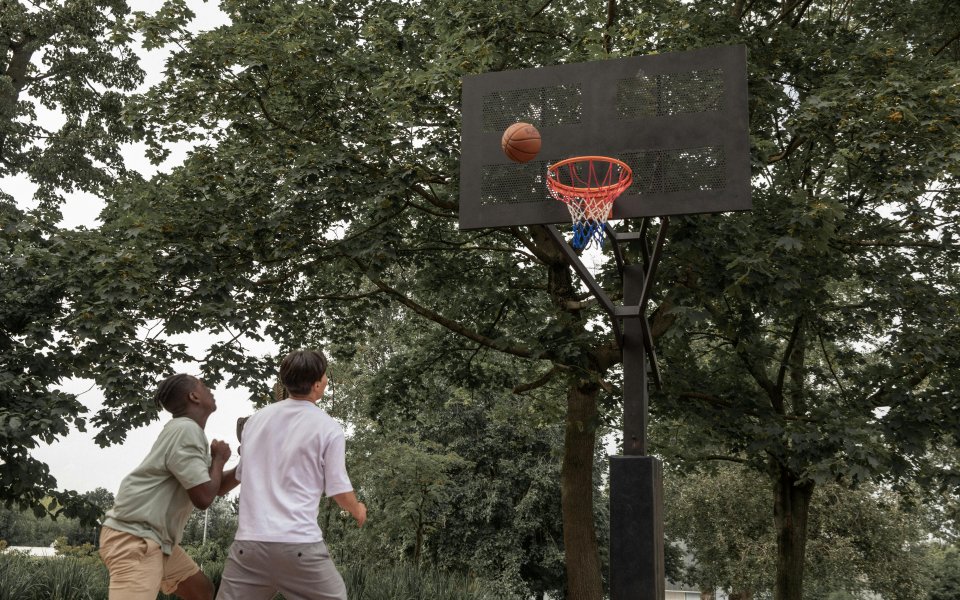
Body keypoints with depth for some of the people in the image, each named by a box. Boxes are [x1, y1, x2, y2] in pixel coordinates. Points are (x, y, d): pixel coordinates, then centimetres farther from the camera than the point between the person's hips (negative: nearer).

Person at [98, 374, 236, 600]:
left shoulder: (189, 432, 17)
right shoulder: (186, 429, -15)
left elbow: (214, 488, 25)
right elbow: (204, 497, -19)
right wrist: (219, 458, -3)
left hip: (156, 539, 11)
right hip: (132, 538, -11)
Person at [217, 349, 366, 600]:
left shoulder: (256, 419, 10)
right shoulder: (328, 428, -3)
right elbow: (339, 491, 0)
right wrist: (358, 511, 22)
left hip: (249, 540, 4)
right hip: (299, 543, -4)